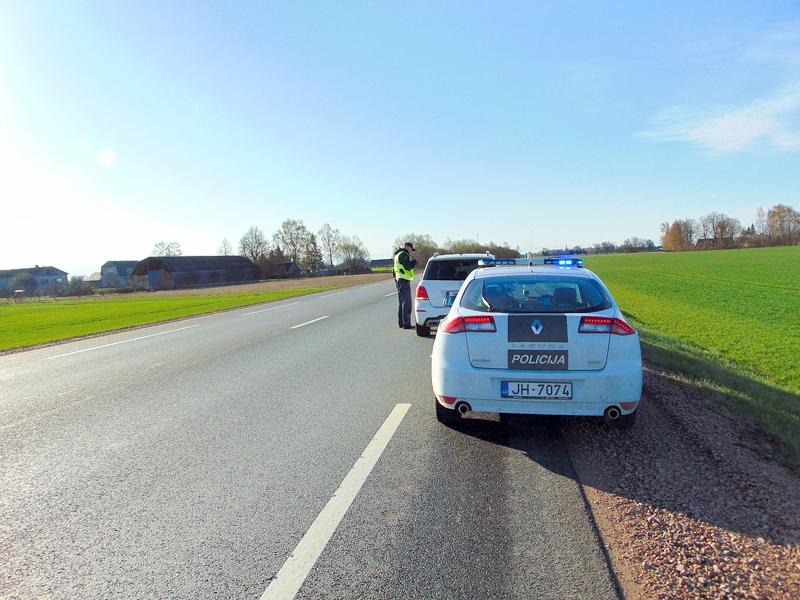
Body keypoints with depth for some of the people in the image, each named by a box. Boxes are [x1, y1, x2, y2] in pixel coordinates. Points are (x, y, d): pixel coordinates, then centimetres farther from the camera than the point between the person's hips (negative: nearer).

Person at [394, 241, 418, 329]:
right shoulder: (403, 254, -12)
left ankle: (400, 322, 19)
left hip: (399, 280, 11)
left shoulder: (399, 254, 20)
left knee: (402, 302, 15)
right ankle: (406, 323, -11)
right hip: (404, 281, -11)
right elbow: (408, 267, -19)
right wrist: (414, 259, -12)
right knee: (406, 303, -10)